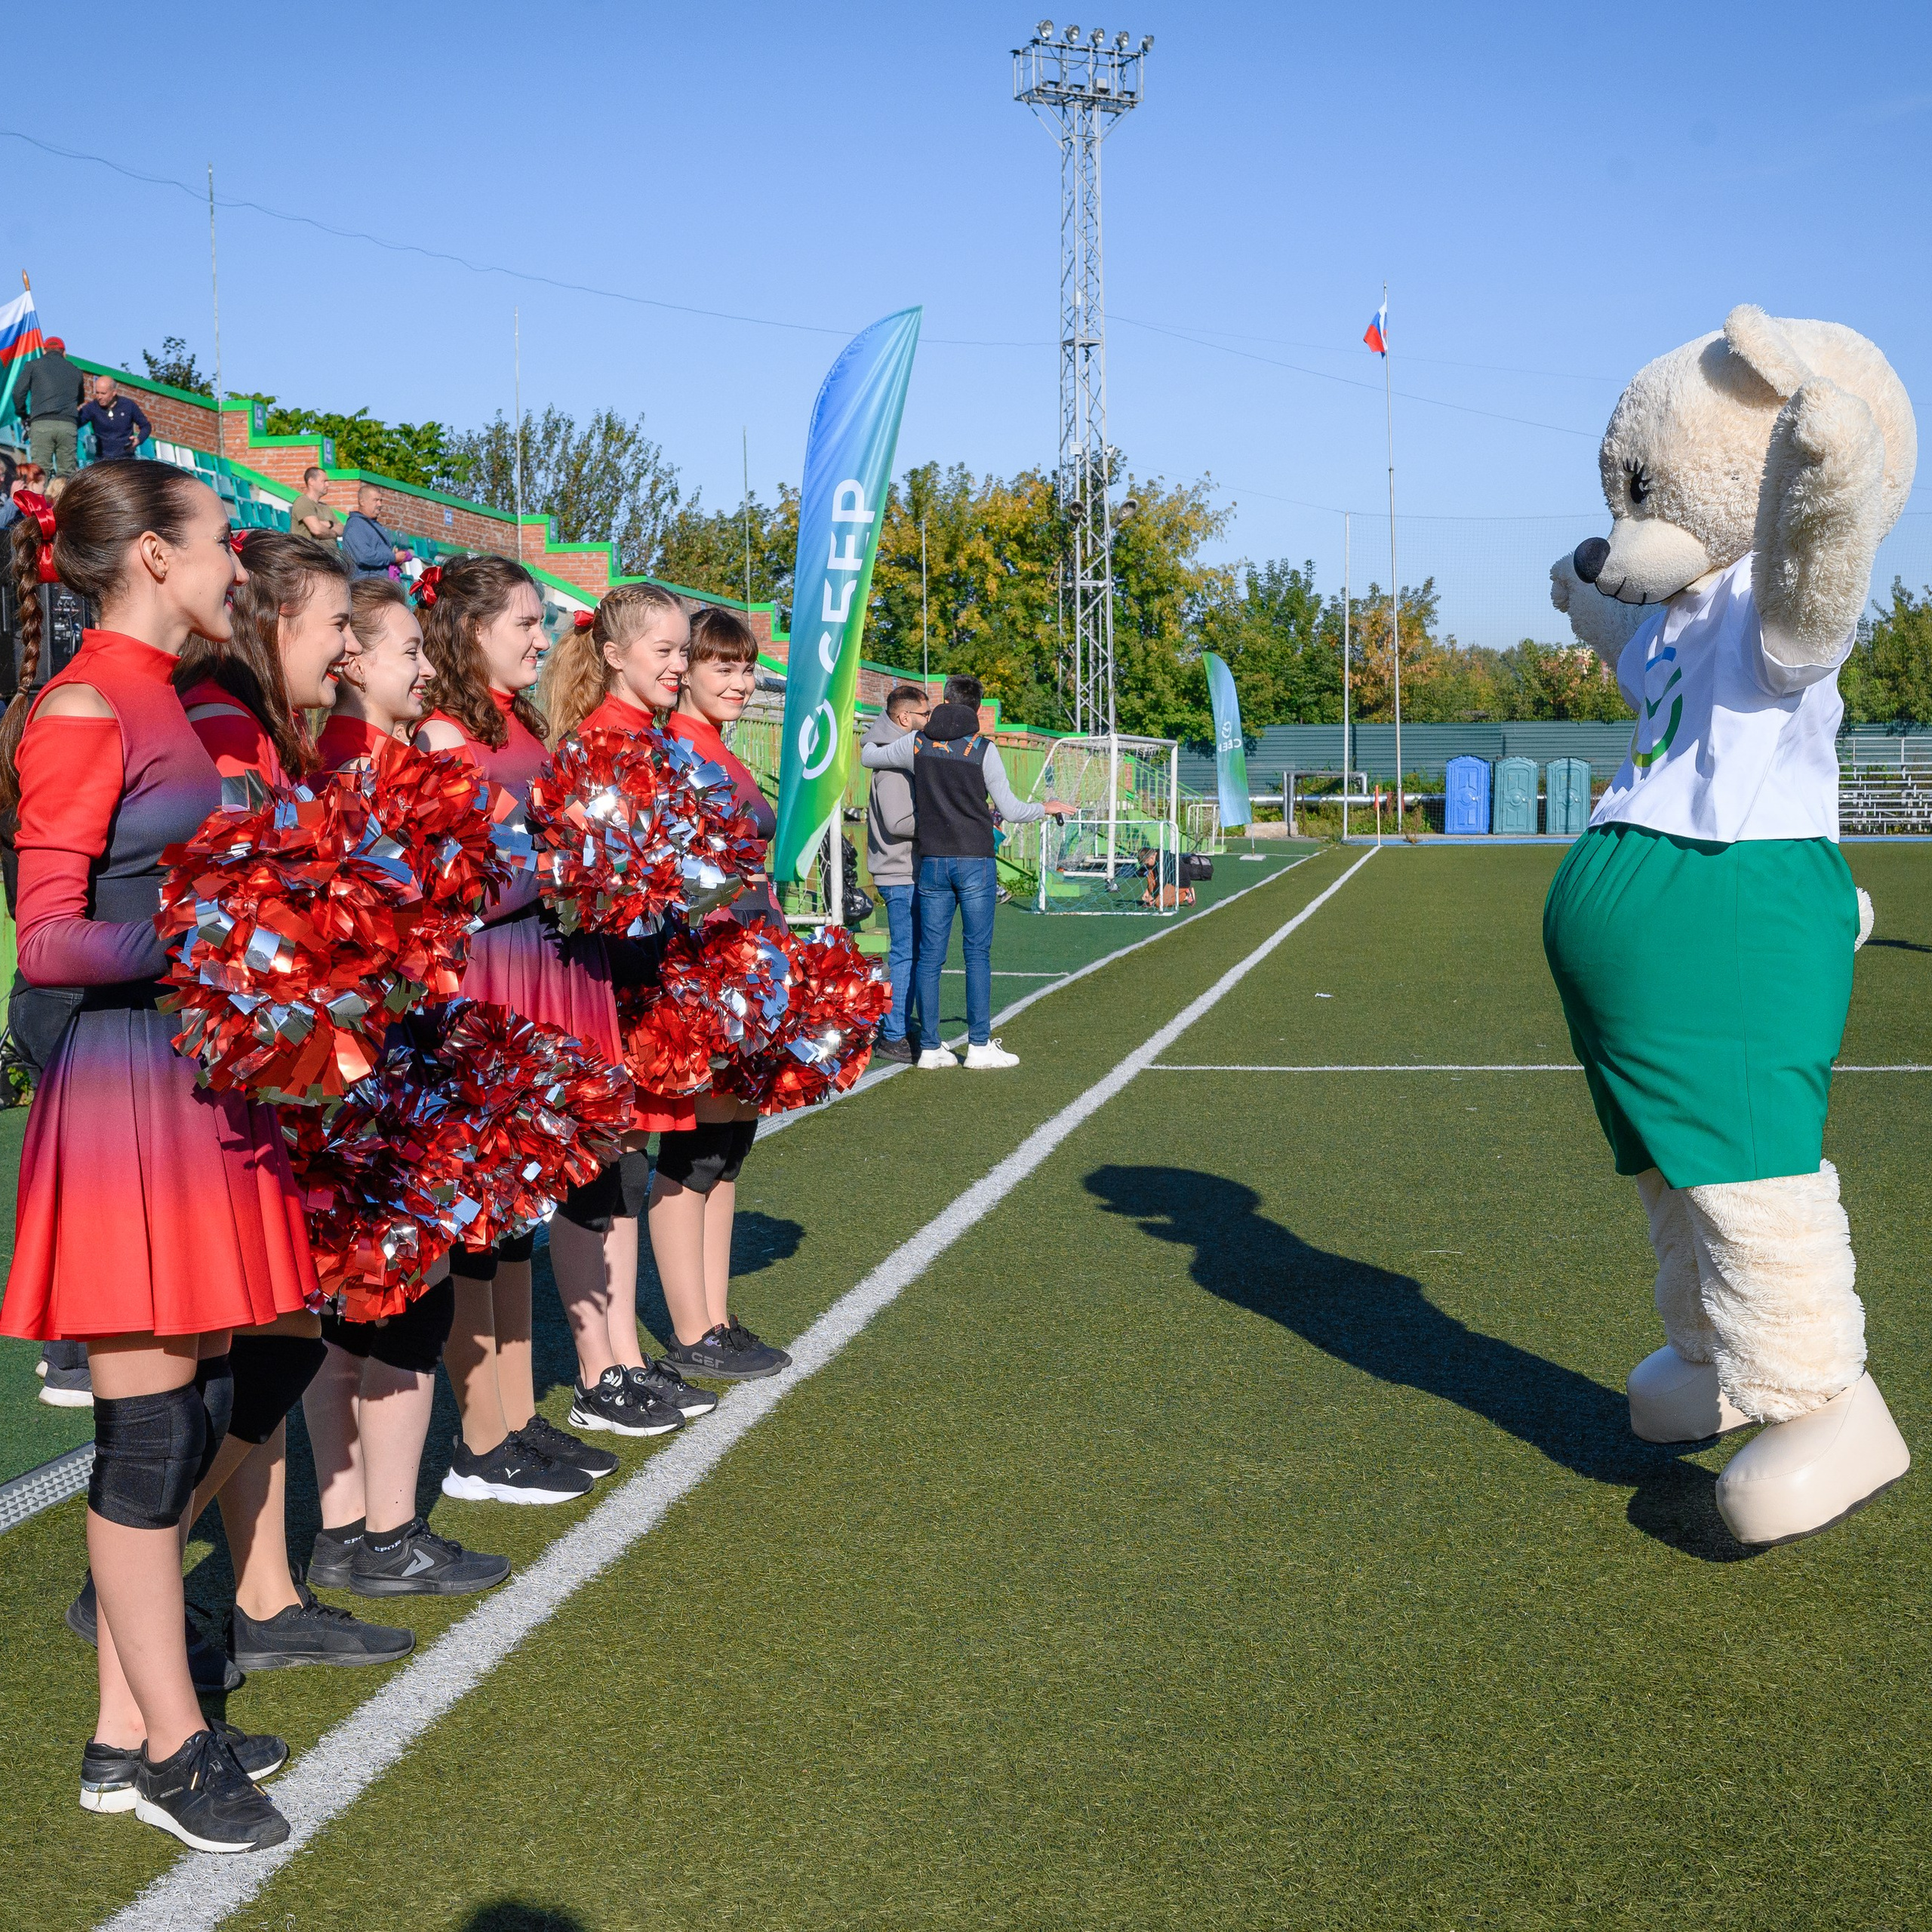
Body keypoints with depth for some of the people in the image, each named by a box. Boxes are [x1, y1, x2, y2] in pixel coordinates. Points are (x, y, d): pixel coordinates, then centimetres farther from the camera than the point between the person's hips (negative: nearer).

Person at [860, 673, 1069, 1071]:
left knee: (930, 955, 5)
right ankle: (980, 1044, 0)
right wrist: (1046, 808, 16)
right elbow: (1011, 811, -2)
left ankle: (930, 1047, 5)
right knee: (978, 953, 1)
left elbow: (867, 757, 19)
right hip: (975, 861, -3)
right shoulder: (983, 748, -4)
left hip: (931, 862, 3)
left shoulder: (917, 743, 3)